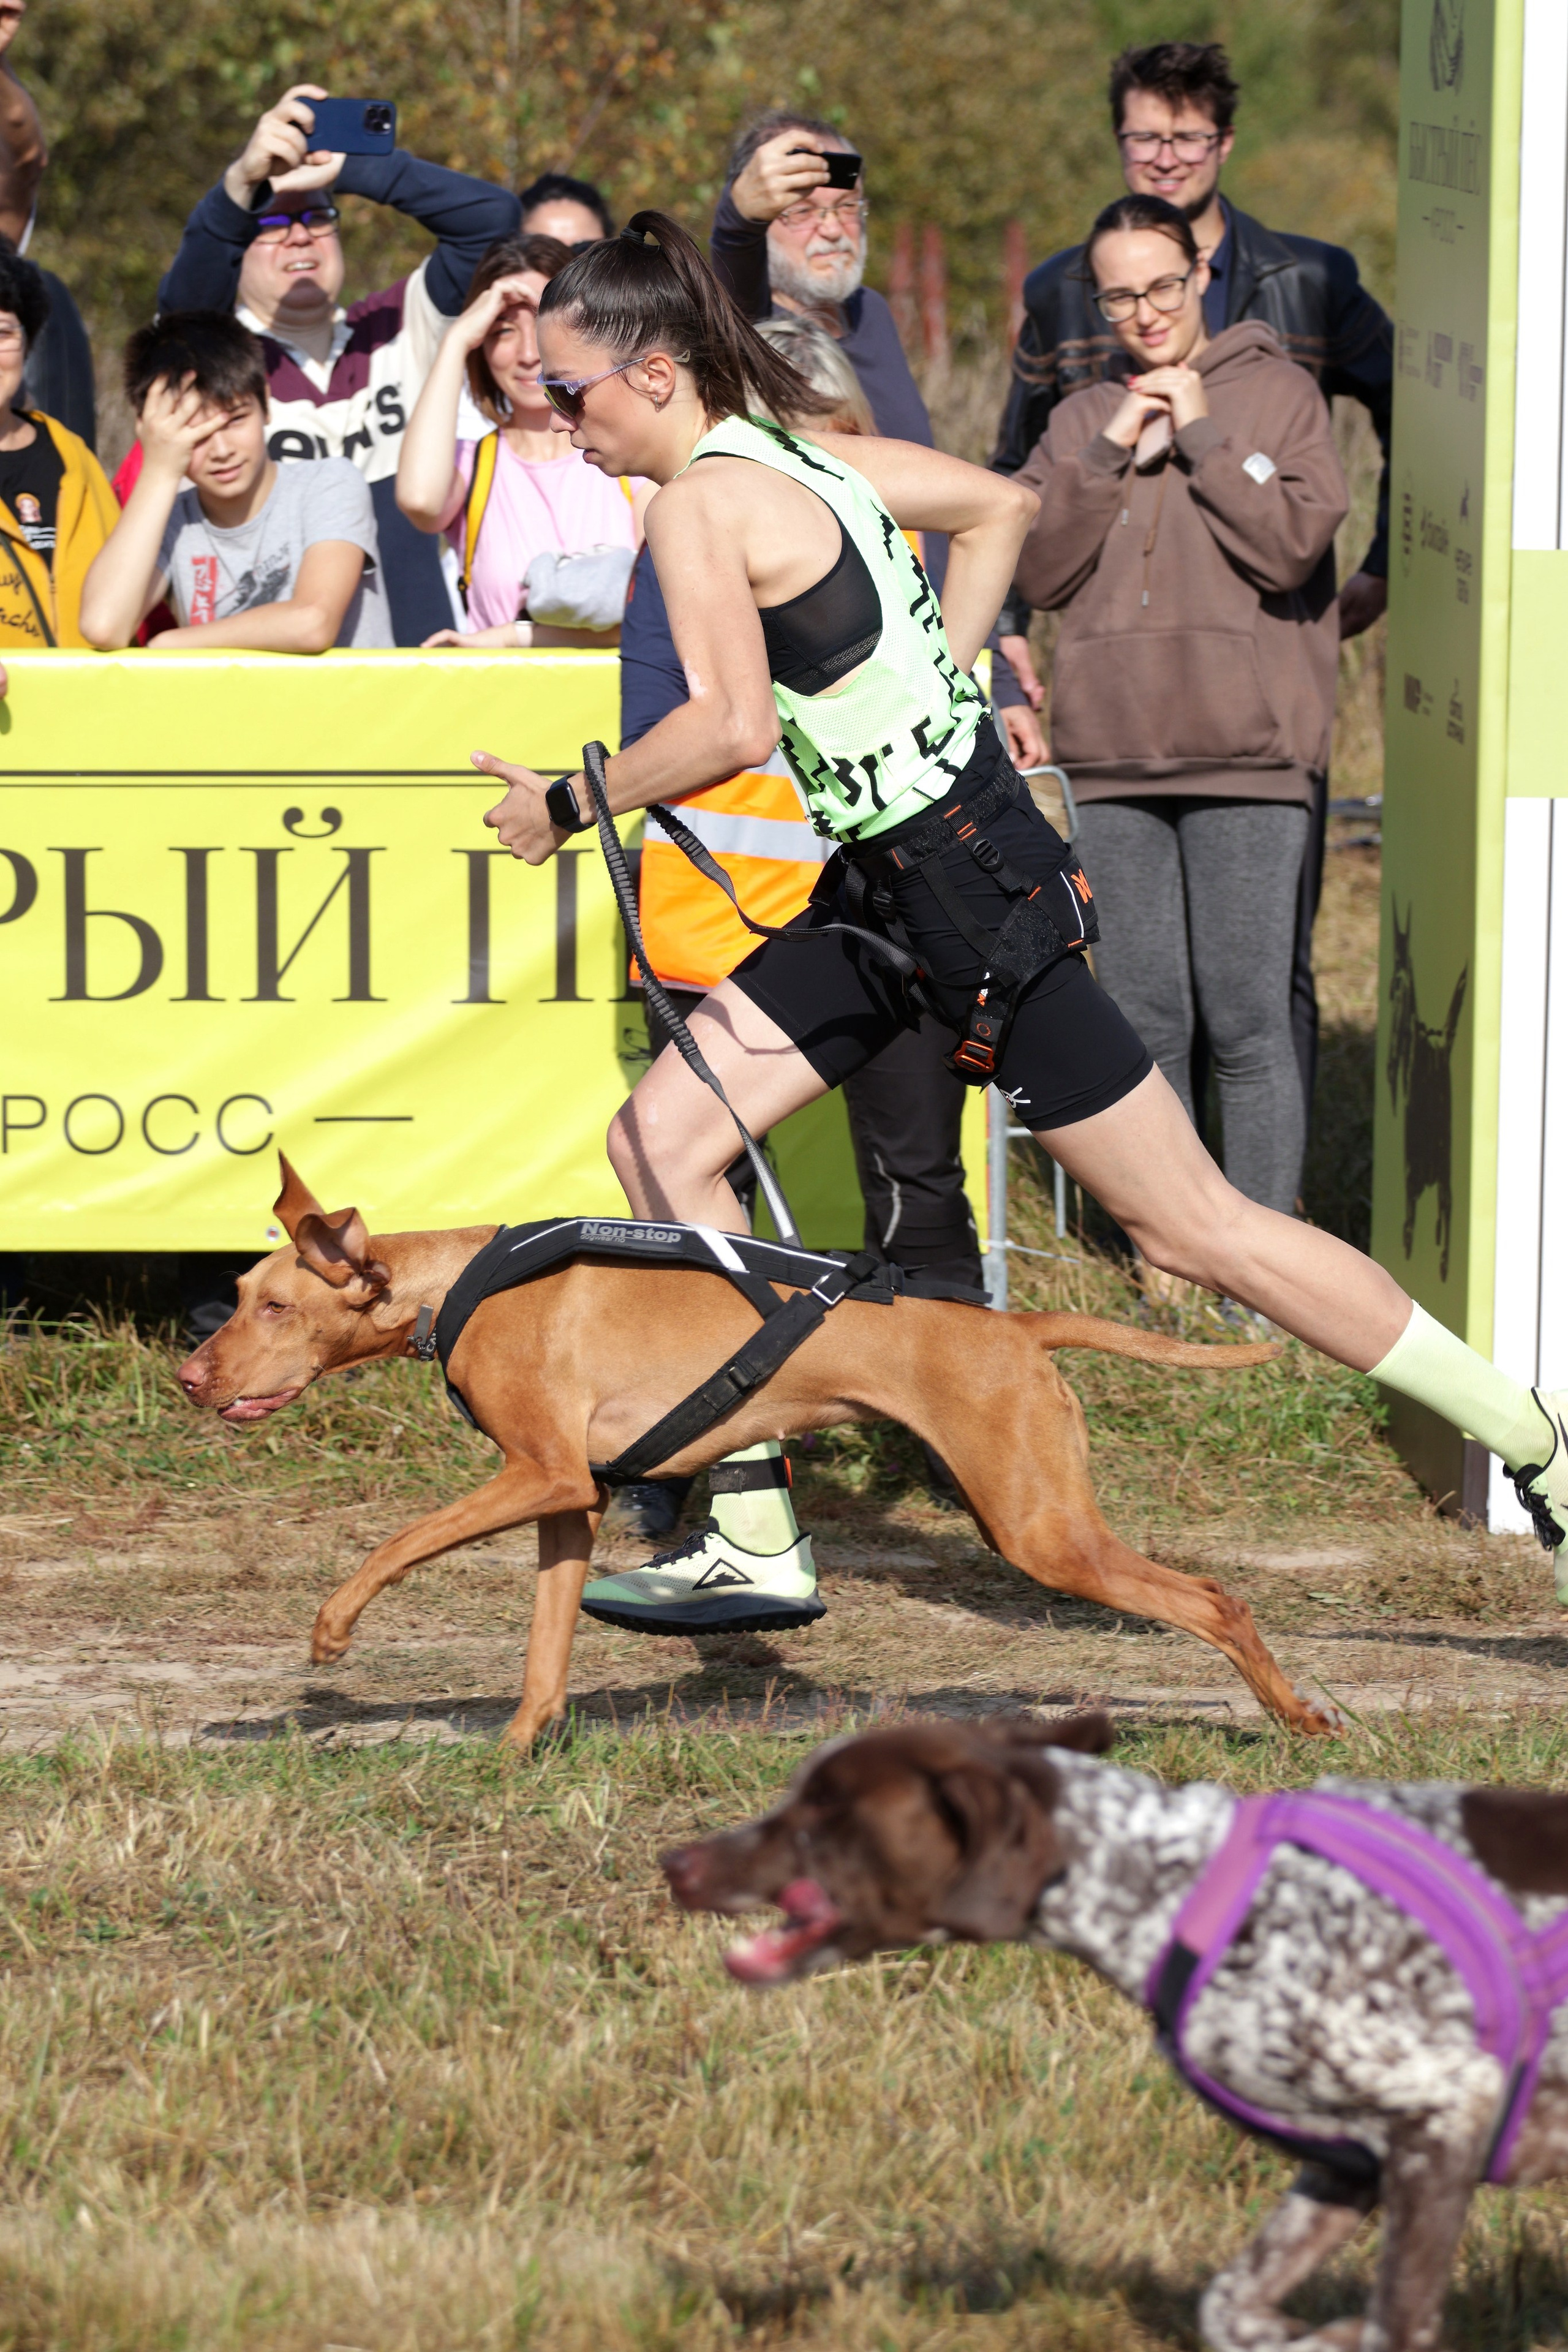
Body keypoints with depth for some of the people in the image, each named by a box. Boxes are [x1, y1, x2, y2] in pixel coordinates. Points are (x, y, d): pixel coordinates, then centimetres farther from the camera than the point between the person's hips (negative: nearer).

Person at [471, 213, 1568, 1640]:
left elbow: (733, 726, -26)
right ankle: (757, 1545, 6)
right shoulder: (801, 452, 10)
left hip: (971, 884, -10)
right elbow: (1003, 507, 21)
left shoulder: (700, 502, -16)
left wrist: (569, 806, -13)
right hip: (895, 889, 10)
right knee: (662, 1136, 5)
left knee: (1195, 1229, -2)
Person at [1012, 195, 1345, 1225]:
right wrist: (1111, 454, -5)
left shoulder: (1279, 394, 5)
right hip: (1115, 758, 4)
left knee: (1248, 1021, -7)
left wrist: (1202, 435, -8)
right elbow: (1037, 570, 5)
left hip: (1248, 757, -4)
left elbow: (1291, 546, -8)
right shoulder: (1083, 419, 16)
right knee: (1144, 1019, 6)